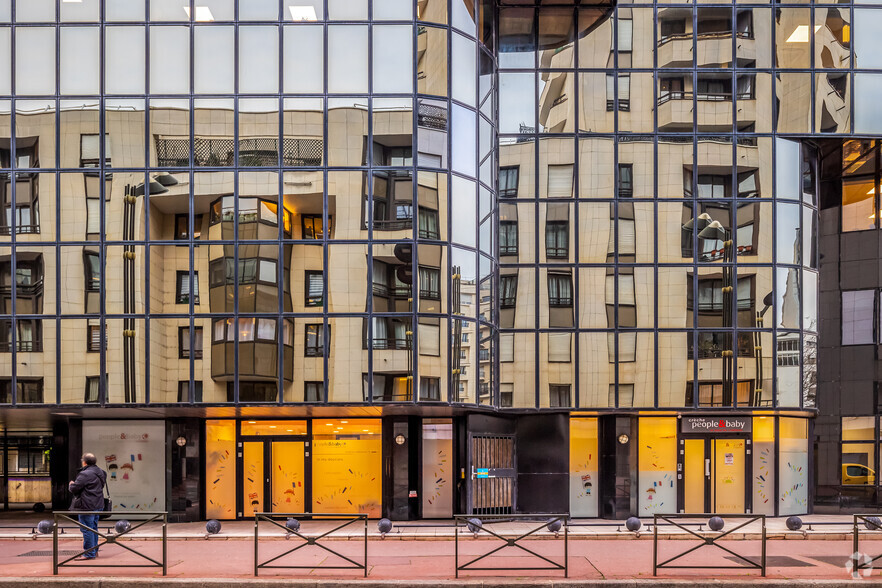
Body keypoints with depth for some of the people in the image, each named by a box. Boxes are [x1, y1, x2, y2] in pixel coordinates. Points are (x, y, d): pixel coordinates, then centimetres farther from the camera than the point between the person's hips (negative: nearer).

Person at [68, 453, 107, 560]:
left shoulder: (85, 474, -17)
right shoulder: (100, 472, 11)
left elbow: (74, 488, -17)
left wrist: (71, 484, 8)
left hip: (87, 506, -9)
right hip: (98, 505, 9)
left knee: (87, 529, -4)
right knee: (94, 528, 18)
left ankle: (89, 553, -2)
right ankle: (94, 550, 25)